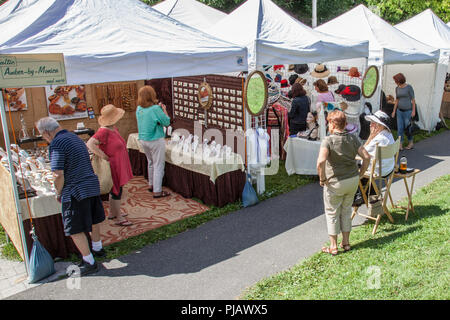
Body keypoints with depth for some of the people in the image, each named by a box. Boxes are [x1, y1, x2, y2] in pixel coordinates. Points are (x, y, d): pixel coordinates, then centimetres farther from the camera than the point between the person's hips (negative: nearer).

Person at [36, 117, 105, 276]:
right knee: (93, 221, 25)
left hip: (75, 191, -9)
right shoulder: (76, 138, 13)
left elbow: (58, 175, -20)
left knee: (76, 230, 3)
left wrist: (58, 193, -3)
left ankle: (89, 262, 10)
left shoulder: (56, 144, -15)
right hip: (92, 185, 9)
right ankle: (97, 248, 43)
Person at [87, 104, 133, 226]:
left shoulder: (113, 129, 8)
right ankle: (119, 219, 11)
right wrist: (104, 156, -27)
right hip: (113, 167, -10)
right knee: (116, 191, 0)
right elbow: (90, 144, -32)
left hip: (119, 166, 10)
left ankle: (112, 213, 35)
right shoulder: (103, 131, -22)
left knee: (115, 190, 20)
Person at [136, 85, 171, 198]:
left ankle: (151, 185, 34)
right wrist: (164, 110, 2)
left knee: (151, 163, 23)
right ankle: (157, 191, 4)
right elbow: (167, 122, -11)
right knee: (158, 165, 1)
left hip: (143, 140, 7)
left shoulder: (139, 109, 2)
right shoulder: (155, 109, -19)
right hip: (155, 141, -7)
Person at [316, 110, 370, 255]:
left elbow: (321, 161, -31)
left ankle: (333, 246, 19)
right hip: (353, 180, 5)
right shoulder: (353, 138, -1)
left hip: (336, 182, -5)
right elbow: (366, 157, -4)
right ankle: (346, 243, 30)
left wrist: (322, 179, -18)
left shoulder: (328, 140, -17)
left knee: (332, 213, 11)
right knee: (346, 211, 21)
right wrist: (359, 175, 6)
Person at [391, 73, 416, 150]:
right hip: (400, 111, 5)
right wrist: (394, 111, 8)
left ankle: (411, 143, 23)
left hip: (408, 111, -5)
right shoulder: (397, 88, 5)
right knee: (400, 128, -1)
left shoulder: (409, 87, -12)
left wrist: (414, 111, -13)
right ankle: (400, 145, 3)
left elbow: (413, 99, -9)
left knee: (407, 129, 2)